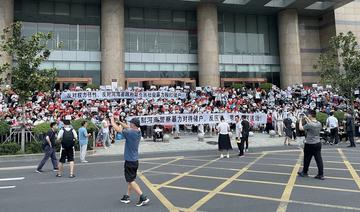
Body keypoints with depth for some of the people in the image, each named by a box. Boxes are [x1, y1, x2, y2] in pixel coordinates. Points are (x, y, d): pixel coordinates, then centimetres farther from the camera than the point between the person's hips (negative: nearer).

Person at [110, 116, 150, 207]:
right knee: (130, 180, 18)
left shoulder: (130, 132, -21)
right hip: (135, 160, 8)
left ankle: (143, 198, -4)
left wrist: (112, 120, 5)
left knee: (131, 181, -1)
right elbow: (128, 127, 19)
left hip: (129, 161, -8)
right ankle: (127, 197, 29)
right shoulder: (138, 132, 1)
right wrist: (120, 121, 20)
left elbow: (117, 128, -11)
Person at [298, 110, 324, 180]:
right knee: (319, 159, 6)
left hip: (310, 144, -6)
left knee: (307, 159, 10)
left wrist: (300, 121, 8)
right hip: (318, 143, 6)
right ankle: (321, 174, 7)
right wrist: (308, 120, 22)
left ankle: (304, 172, 25)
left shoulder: (309, 125, -21)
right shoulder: (319, 124, -1)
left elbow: (301, 128, -7)